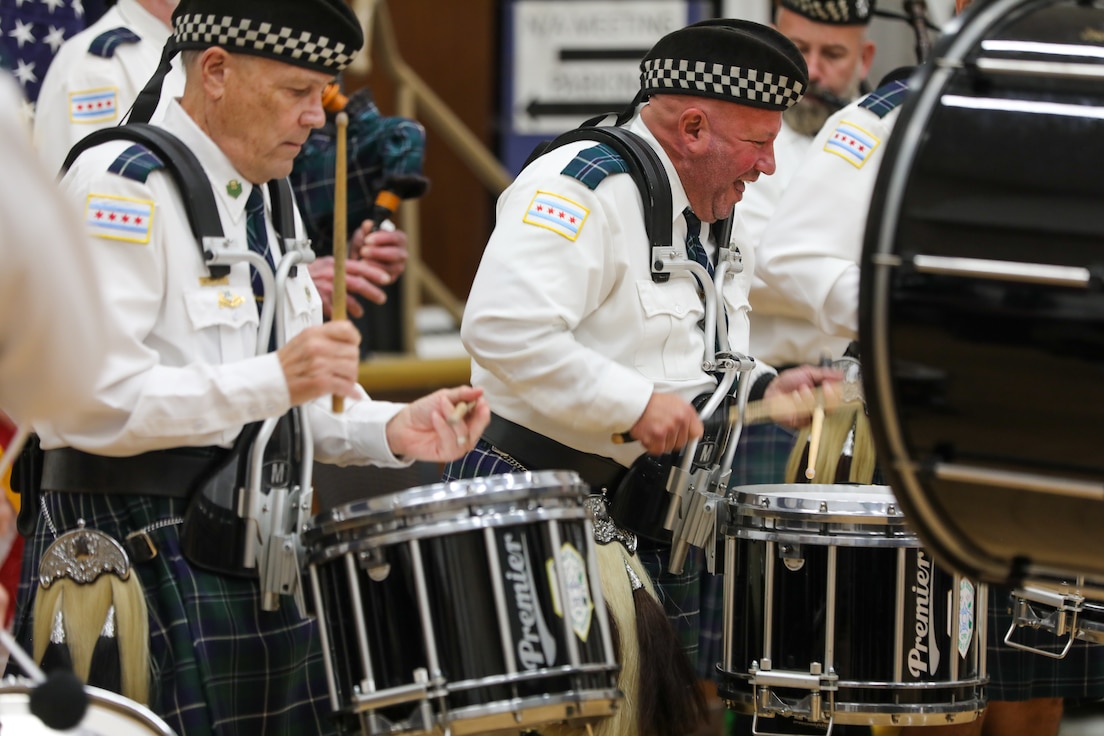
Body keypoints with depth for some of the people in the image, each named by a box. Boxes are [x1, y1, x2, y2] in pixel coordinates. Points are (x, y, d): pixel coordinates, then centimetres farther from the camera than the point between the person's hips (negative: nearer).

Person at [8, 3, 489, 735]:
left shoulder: (266, 199, 16)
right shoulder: (122, 187, -13)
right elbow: (95, 402, -23)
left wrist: (389, 430, 2)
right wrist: (274, 379, -27)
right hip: (139, 549, -9)